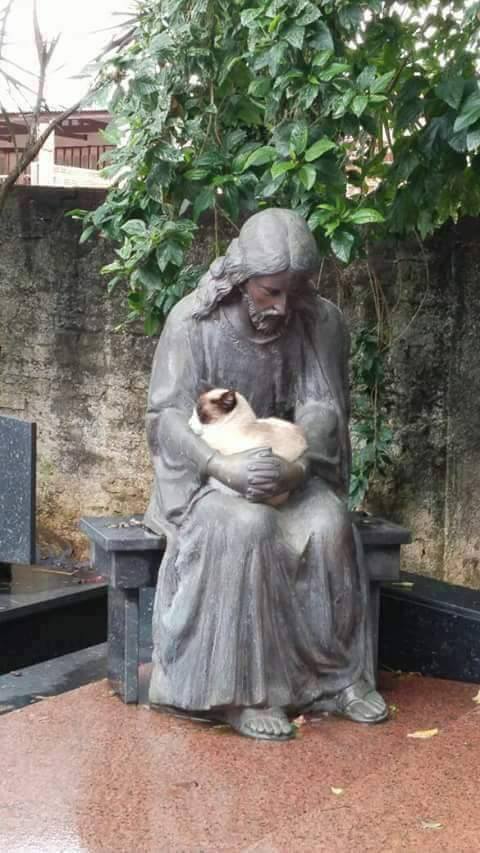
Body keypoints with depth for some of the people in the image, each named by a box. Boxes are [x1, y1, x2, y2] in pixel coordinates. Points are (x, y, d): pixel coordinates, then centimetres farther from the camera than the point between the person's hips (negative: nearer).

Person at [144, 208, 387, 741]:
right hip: (203, 472, -3)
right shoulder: (193, 322, -13)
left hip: (289, 469, 3)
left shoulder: (322, 323, -4)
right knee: (248, 529, -34)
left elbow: (322, 407, -7)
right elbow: (167, 416, -17)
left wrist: (298, 466, -29)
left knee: (329, 526, -27)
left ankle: (337, 676, -14)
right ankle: (240, 692, -26)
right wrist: (226, 467, -35)